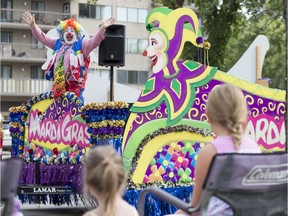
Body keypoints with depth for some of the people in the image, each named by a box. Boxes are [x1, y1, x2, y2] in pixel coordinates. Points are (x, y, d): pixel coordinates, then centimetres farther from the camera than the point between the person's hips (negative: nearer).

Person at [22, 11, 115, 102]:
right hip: (59, 83, 5)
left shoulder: (81, 44, 3)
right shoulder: (57, 43, 16)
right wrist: (33, 25, 1)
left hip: (75, 83, -5)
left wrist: (102, 28, -30)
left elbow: (94, 41, -13)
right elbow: (42, 37, 15)